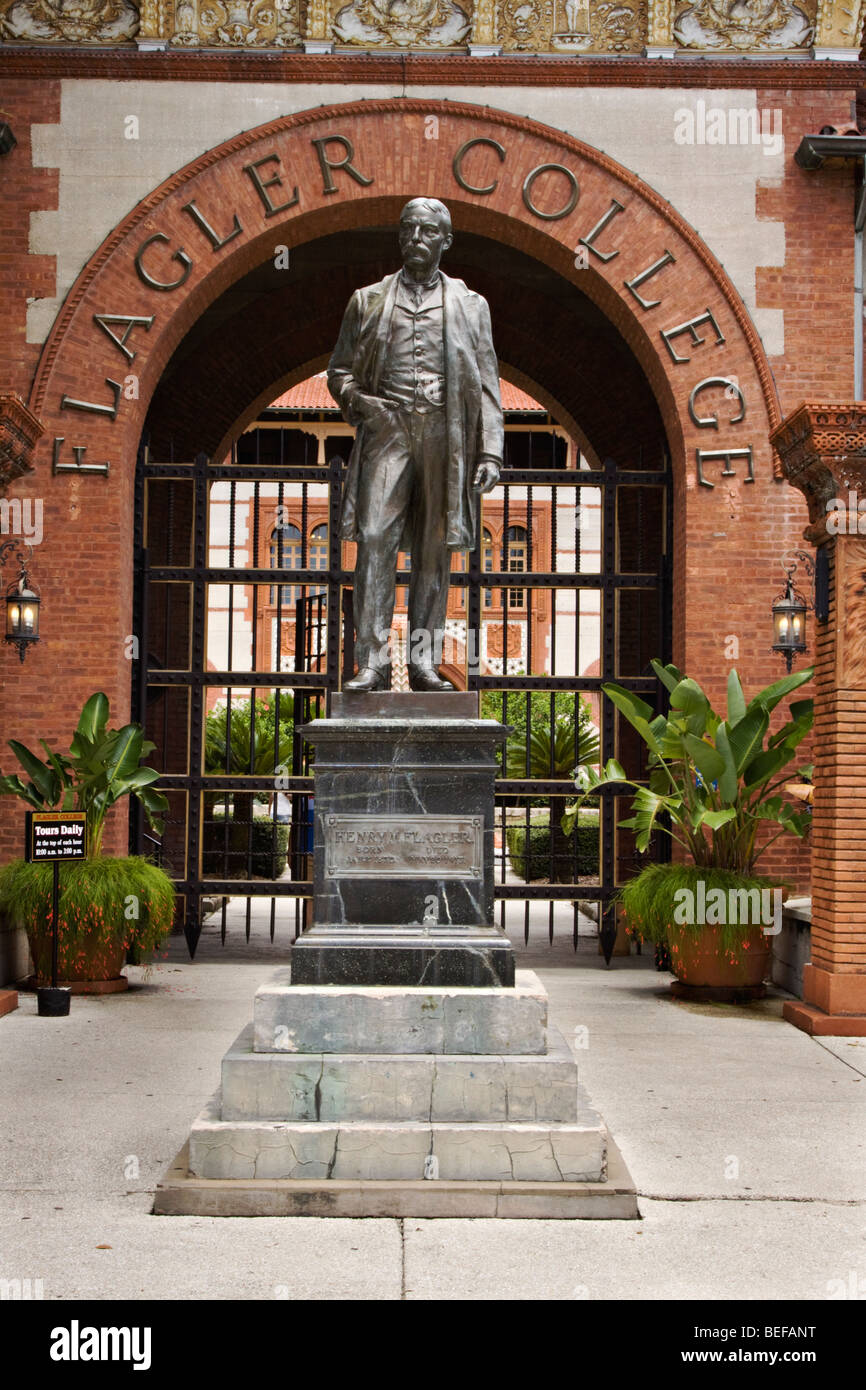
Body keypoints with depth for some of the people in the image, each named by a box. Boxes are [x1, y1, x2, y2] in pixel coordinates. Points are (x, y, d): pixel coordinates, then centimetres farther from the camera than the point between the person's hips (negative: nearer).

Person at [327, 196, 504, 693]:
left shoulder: (470, 306, 15)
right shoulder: (368, 301, 16)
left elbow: (487, 386, 10)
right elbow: (339, 368, 17)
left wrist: (490, 451, 0)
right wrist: (357, 400, -6)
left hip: (445, 435, 0)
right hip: (387, 430, 0)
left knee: (435, 552, 0)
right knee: (375, 541, -11)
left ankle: (425, 662, 3)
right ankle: (372, 661, -11)